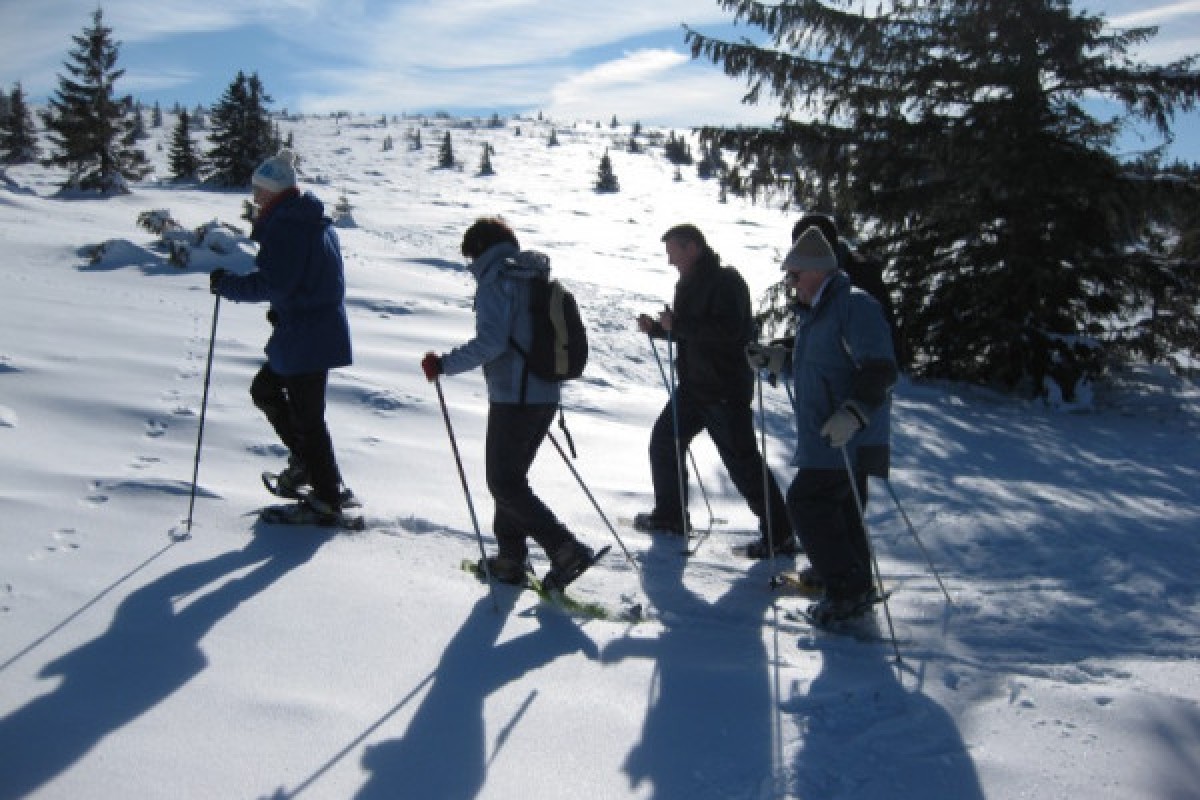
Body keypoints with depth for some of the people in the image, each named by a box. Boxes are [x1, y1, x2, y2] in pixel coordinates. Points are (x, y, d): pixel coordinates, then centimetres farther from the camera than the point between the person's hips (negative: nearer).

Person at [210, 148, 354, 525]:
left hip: (305, 339, -10)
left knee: (306, 417, 0)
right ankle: (305, 461, 28)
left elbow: (272, 283, -22)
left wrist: (226, 284, -10)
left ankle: (327, 501, 11)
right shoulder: (316, 222, 13)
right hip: (324, 332, 10)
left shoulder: (285, 226, -17)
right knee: (264, 388, 24)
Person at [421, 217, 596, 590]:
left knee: (505, 484, -1)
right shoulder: (538, 278, 15)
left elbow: (491, 341, -21)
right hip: (546, 396, 9)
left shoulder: (496, 279, -11)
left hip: (512, 399, -9)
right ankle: (511, 558, 24)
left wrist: (444, 364, -13)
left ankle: (567, 550, -9)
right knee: (511, 477, 19)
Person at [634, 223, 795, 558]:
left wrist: (678, 324, -24)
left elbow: (728, 331, -29)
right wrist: (654, 327, 6)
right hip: (694, 386, 10)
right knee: (664, 442, 14)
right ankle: (670, 515, 28)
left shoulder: (726, 281, -16)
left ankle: (779, 535, 2)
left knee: (743, 461, -7)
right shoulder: (689, 283, 13)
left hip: (726, 390, -10)